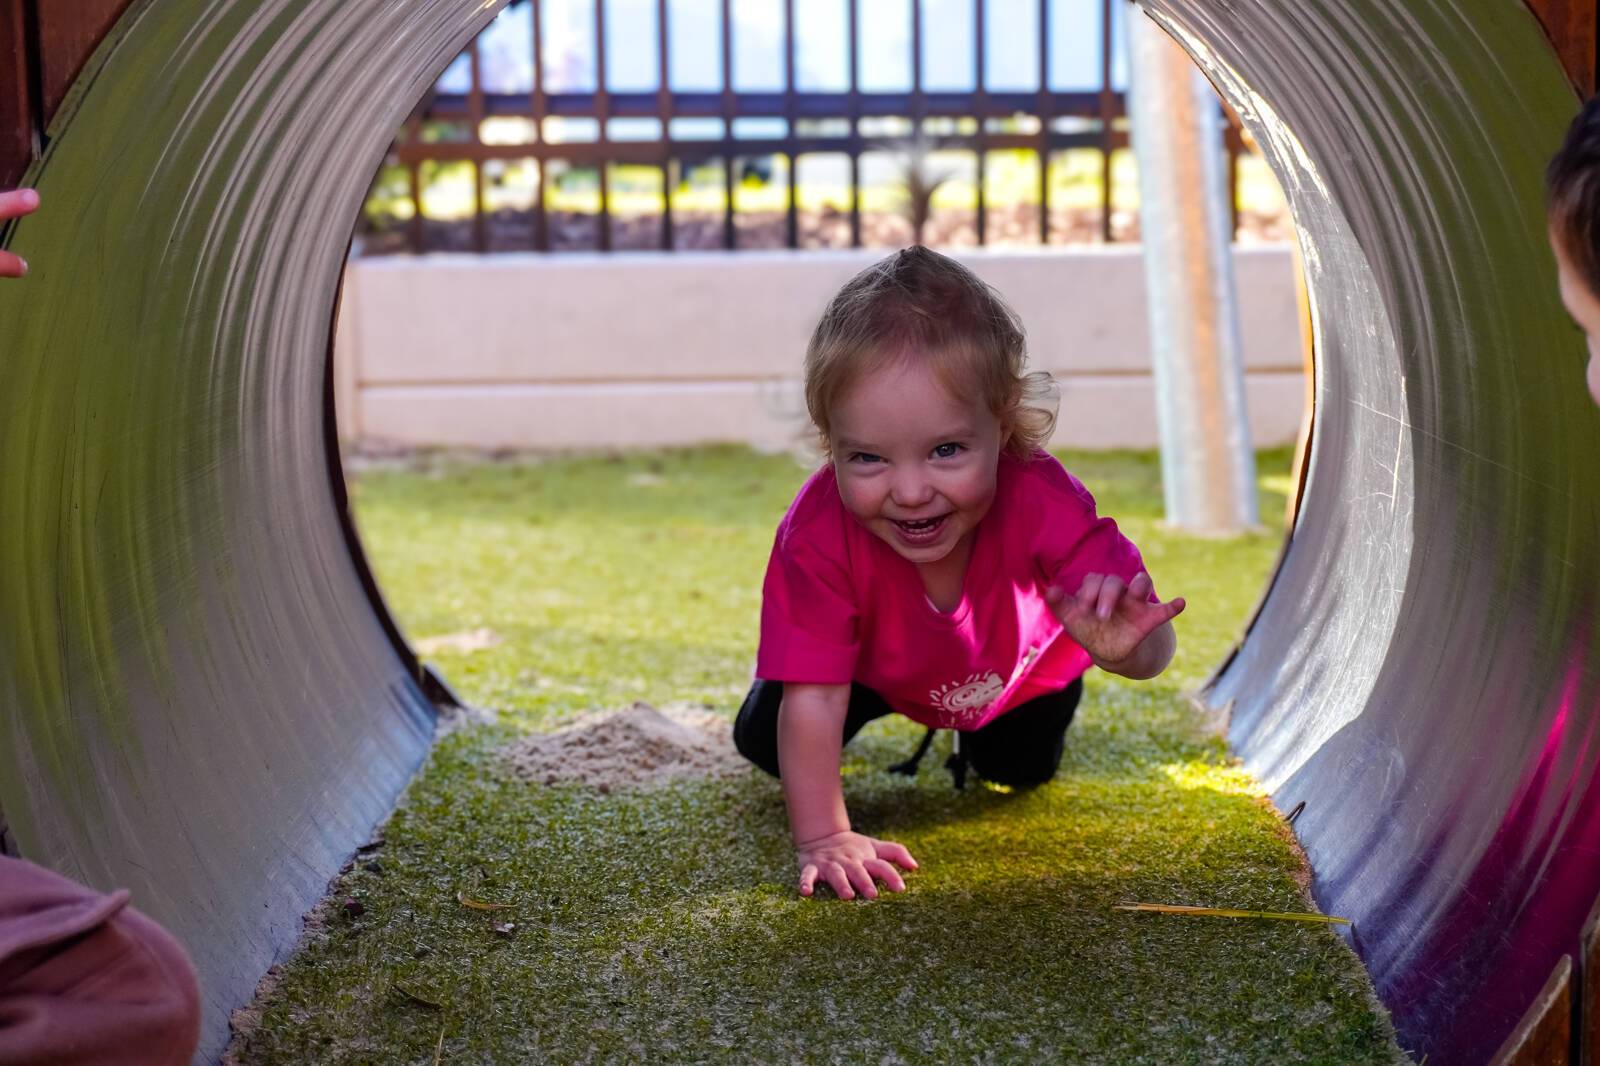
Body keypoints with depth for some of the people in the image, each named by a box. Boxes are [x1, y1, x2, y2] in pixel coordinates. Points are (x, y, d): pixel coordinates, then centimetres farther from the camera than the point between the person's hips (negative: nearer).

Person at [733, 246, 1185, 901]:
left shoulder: (1041, 502, -45)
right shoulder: (819, 534, -44)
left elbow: (1154, 651, -47)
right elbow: (812, 699, -37)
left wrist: (1126, 645, -71)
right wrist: (823, 838, -39)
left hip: (1022, 665, 0)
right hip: (877, 665, 0)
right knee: (762, 740, -6)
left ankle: (978, 738, 47)